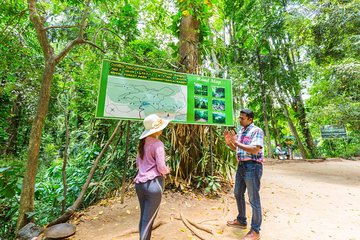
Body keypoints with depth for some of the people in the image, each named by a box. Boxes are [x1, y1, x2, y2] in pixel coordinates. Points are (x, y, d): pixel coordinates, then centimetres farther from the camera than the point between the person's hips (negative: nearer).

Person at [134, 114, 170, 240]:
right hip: (153, 183, -7)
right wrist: (167, 170, 3)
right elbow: (161, 167, -17)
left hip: (139, 183, 8)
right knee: (148, 220, 8)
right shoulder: (157, 144, -16)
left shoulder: (143, 142, 7)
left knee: (143, 217, 22)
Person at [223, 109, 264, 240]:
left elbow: (255, 150, -24)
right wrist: (229, 142, -1)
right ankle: (241, 221, 40)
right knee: (238, 194, 20)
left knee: (253, 199, 3)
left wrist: (236, 142, -24)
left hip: (252, 167, -9)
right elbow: (236, 149, 18)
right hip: (241, 166, 9)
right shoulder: (240, 131, 11)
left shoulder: (257, 131, -12)